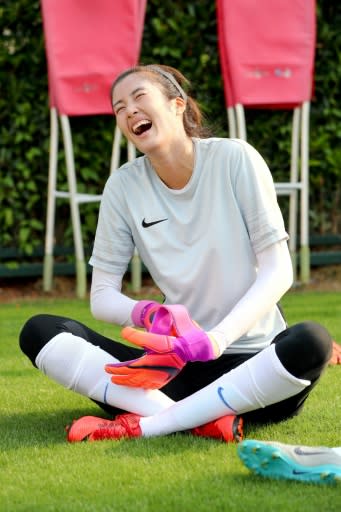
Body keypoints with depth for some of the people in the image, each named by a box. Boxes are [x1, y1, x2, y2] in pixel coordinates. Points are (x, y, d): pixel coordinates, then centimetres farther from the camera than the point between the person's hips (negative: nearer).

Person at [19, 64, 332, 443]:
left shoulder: (235, 159, -6)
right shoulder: (124, 186, 3)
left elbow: (278, 270, -8)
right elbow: (102, 296, 4)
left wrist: (216, 339, -23)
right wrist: (147, 314, -20)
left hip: (248, 361, -3)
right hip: (179, 365, 3)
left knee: (312, 342, -36)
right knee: (39, 332, -16)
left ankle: (143, 425, -31)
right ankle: (202, 419, -31)